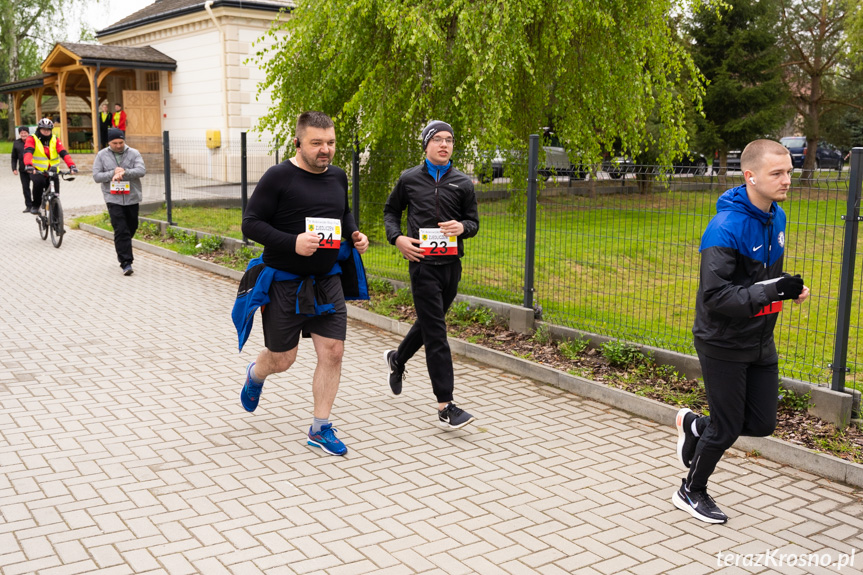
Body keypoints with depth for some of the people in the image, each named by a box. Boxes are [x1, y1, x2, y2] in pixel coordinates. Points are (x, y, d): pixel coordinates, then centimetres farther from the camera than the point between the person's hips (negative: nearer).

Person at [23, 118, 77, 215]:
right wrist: (28, 165, -42)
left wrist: (72, 165, -27)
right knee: (39, 182, -32)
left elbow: (64, 153, -9)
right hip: (37, 171, -2)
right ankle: (35, 205, -12)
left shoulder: (55, 140, 4)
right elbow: (28, 152, -21)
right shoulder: (32, 139, -4)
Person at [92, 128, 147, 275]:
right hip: (113, 198, -2)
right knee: (121, 230, -10)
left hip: (132, 197, 2)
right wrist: (113, 173, -15)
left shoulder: (134, 153, 1)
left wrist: (124, 172, -24)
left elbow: (141, 171, -13)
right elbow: (96, 176, -2)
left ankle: (122, 251, 38)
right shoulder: (102, 155, 4)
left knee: (131, 228, 13)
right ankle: (126, 263, -11)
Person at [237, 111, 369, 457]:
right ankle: (255, 375, 45)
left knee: (333, 352, -1)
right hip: (284, 282, -5)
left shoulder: (338, 177, 7)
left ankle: (320, 428, 13)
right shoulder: (278, 177, -12)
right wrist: (293, 243, -26)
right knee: (282, 359, 7)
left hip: (327, 281, 5)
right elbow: (250, 224, -13)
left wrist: (354, 234, 3)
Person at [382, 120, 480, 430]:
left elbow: (473, 221, 12)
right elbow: (390, 211, 16)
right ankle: (445, 407, -8)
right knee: (435, 333, -9)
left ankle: (397, 358, 49)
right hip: (423, 262, -4)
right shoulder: (409, 179, 4)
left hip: (452, 263, 4)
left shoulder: (463, 183, 8)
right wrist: (397, 238, -3)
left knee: (430, 322, 19)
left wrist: (462, 226, -12)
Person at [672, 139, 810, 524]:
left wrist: (789, 287, 1)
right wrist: (772, 291, -34)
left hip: (761, 343, 8)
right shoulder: (726, 228, -25)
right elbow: (715, 296, -29)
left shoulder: (776, 217, 2)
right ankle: (691, 493, 29)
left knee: (762, 424, 10)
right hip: (723, 344, -7)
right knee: (726, 429, 4)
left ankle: (694, 425, 37)